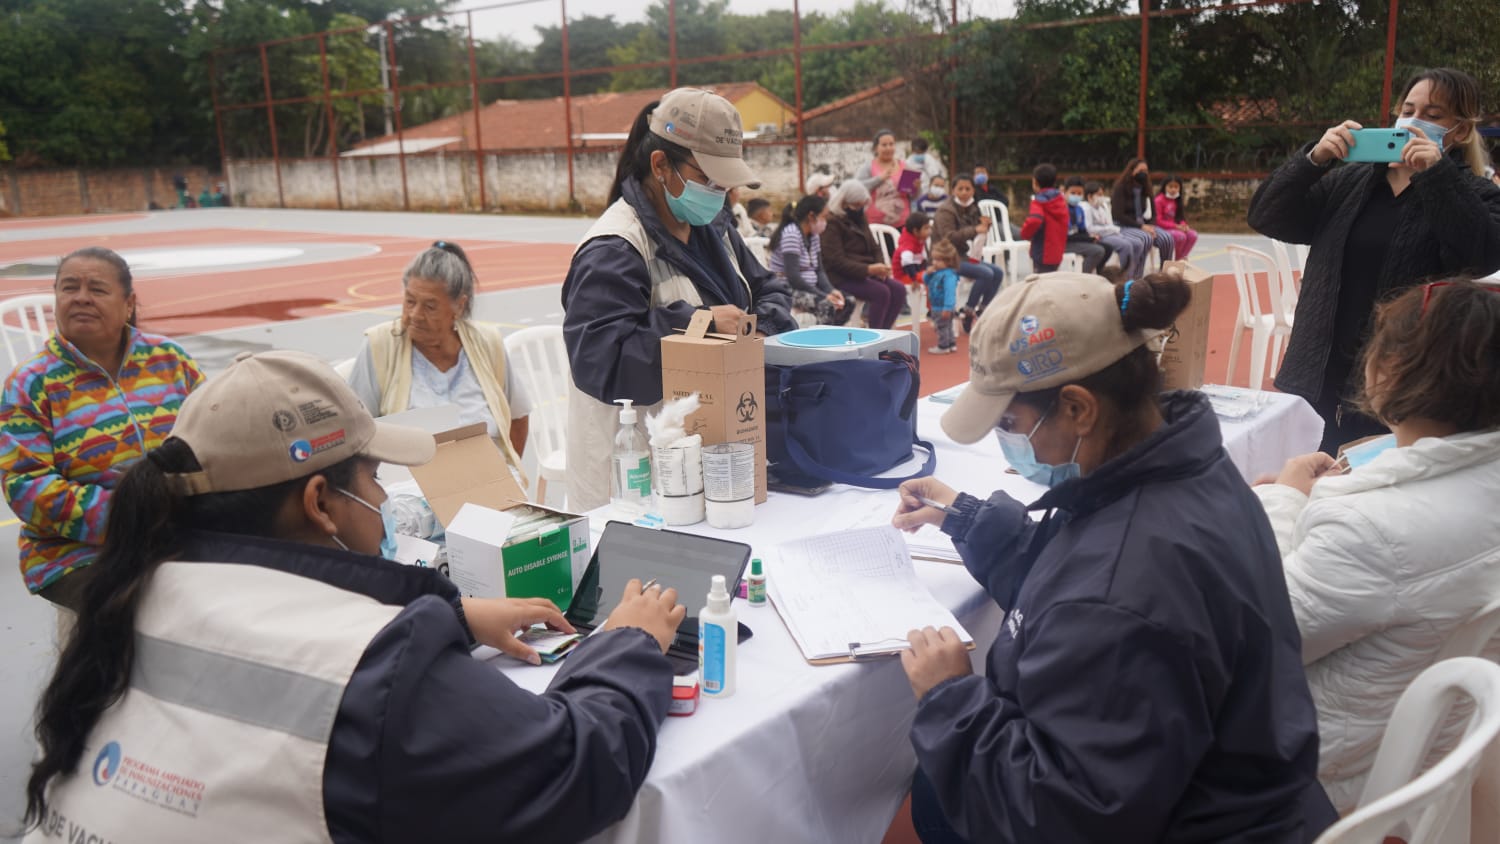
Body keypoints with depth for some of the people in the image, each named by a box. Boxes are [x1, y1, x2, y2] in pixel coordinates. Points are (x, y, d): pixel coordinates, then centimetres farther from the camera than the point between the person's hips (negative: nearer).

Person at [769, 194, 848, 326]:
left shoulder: (814, 236, 12)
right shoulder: (791, 234, -16)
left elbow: (819, 271, 11)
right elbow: (792, 277, -23)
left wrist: (831, 291, -10)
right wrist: (823, 296, -24)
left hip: (808, 289, 9)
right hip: (789, 291, -9)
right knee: (828, 305, -30)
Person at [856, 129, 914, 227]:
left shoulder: (904, 166, 10)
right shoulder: (867, 167, 2)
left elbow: (915, 196, 13)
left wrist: (916, 187, -10)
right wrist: (879, 178, -18)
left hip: (902, 224, 3)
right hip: (875, 225, -3)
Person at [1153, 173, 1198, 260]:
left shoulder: (1178, 200, 12)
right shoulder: (1159, 200, -11)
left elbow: (1181, 217, 16)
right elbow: (1158, 221, -15)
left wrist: (1184, 226, -8)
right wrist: (1176, 226, -19)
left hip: (1176, 229, 7)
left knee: (1193, 235, -16)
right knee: (1181, 236, -31)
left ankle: (1180, 259, -3)